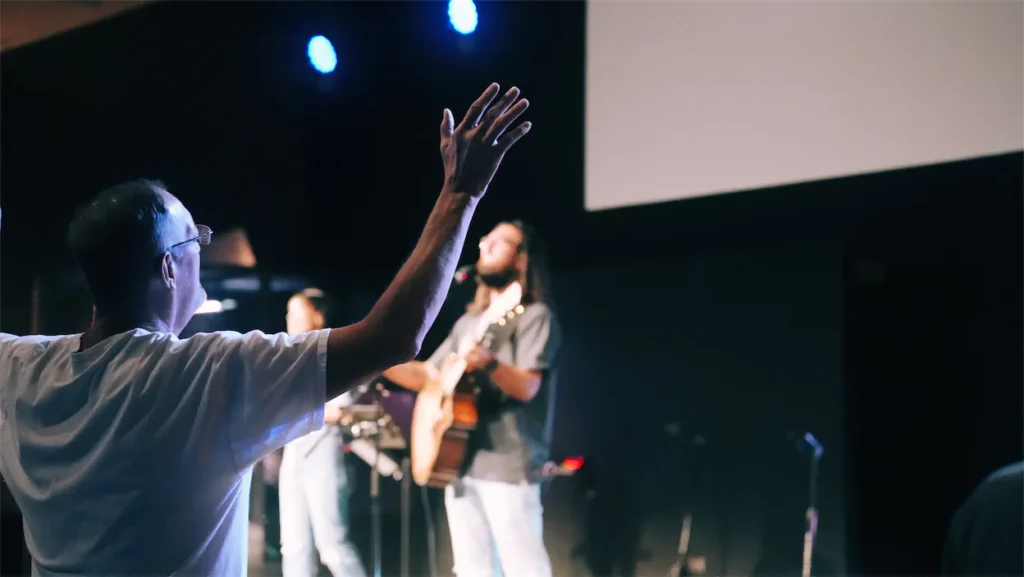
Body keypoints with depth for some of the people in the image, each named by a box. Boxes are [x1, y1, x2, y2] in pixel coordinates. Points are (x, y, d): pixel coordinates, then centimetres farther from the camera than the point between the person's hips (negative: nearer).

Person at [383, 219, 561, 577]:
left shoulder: (535, 316, -4)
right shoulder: (470, 321, 20)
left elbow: (526, 387, -15)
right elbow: (428, 375, 22)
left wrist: (489, 363, -35)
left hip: (508, 466, -8)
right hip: (460, 462, 8)